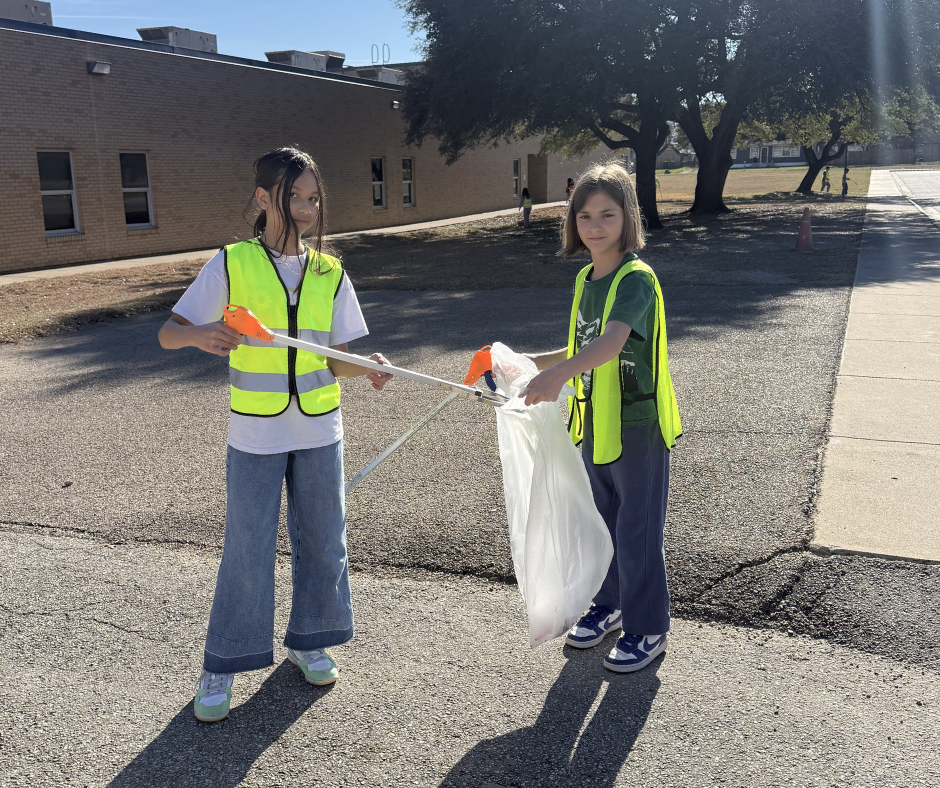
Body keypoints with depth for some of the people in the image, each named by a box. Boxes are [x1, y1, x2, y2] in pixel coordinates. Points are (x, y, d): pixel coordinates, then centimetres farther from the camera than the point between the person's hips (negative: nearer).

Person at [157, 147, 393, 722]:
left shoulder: (330, 273, 3)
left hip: (319, 430, 3)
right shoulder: (231, 265, -5)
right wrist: (201, 333, -28)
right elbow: (169, 333, -5)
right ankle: (223, 665, 21)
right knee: (247, 548, 3)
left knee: (322, 539, 12)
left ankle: (308, 639, 33)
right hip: (255, 434, -3)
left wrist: (369, 368, -19)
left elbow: (337, 359, 3)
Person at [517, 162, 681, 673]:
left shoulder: (636, 278, -18)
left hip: (637, 426, -8)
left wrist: (557, 375, -50)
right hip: (594, 424, 8)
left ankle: (647, 629, 22)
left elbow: (612, 342, -36)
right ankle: (610, 604, 41)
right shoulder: (585, 278, 8)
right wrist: (528, 363, 9)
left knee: (637, 532, 4)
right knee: (603, 522, 21)